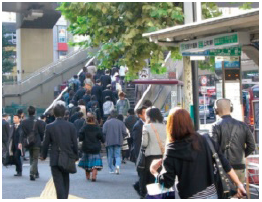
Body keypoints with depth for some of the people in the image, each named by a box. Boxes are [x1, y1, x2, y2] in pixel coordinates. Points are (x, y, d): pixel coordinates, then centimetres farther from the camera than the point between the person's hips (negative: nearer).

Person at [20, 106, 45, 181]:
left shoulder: (23, 122, -2)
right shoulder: (38, 122, -12)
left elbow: (22, 133, 1)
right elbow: (42, 133, -7)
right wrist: (41, 141, 9)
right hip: (37, 143, -4)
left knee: (32, 158, 20)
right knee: (35, 159, 1)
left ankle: (36, 173, 30)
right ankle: (32, 174, -13)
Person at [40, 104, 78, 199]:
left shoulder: (50, 127, -9)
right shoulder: (71, 126, -2)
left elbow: (46, 143, -3)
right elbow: (75, 142, 1)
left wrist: (43, 155, 13)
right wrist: (76, 155, 14)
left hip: (55, 159, -3)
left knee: (59, 182, -2)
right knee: (66, 181, 18)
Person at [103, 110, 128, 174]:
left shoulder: (107, 123, -5)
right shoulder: (121, 123, 0)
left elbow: (104, 132, -10)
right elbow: (125, 133, -3)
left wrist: (106, 139, 9)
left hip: (109, 142, -1)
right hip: (118, 142, 1)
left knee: (110, 156, 10)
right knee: (118, 155, 5)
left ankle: (111, 170, 14)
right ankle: (117, 166, -20)